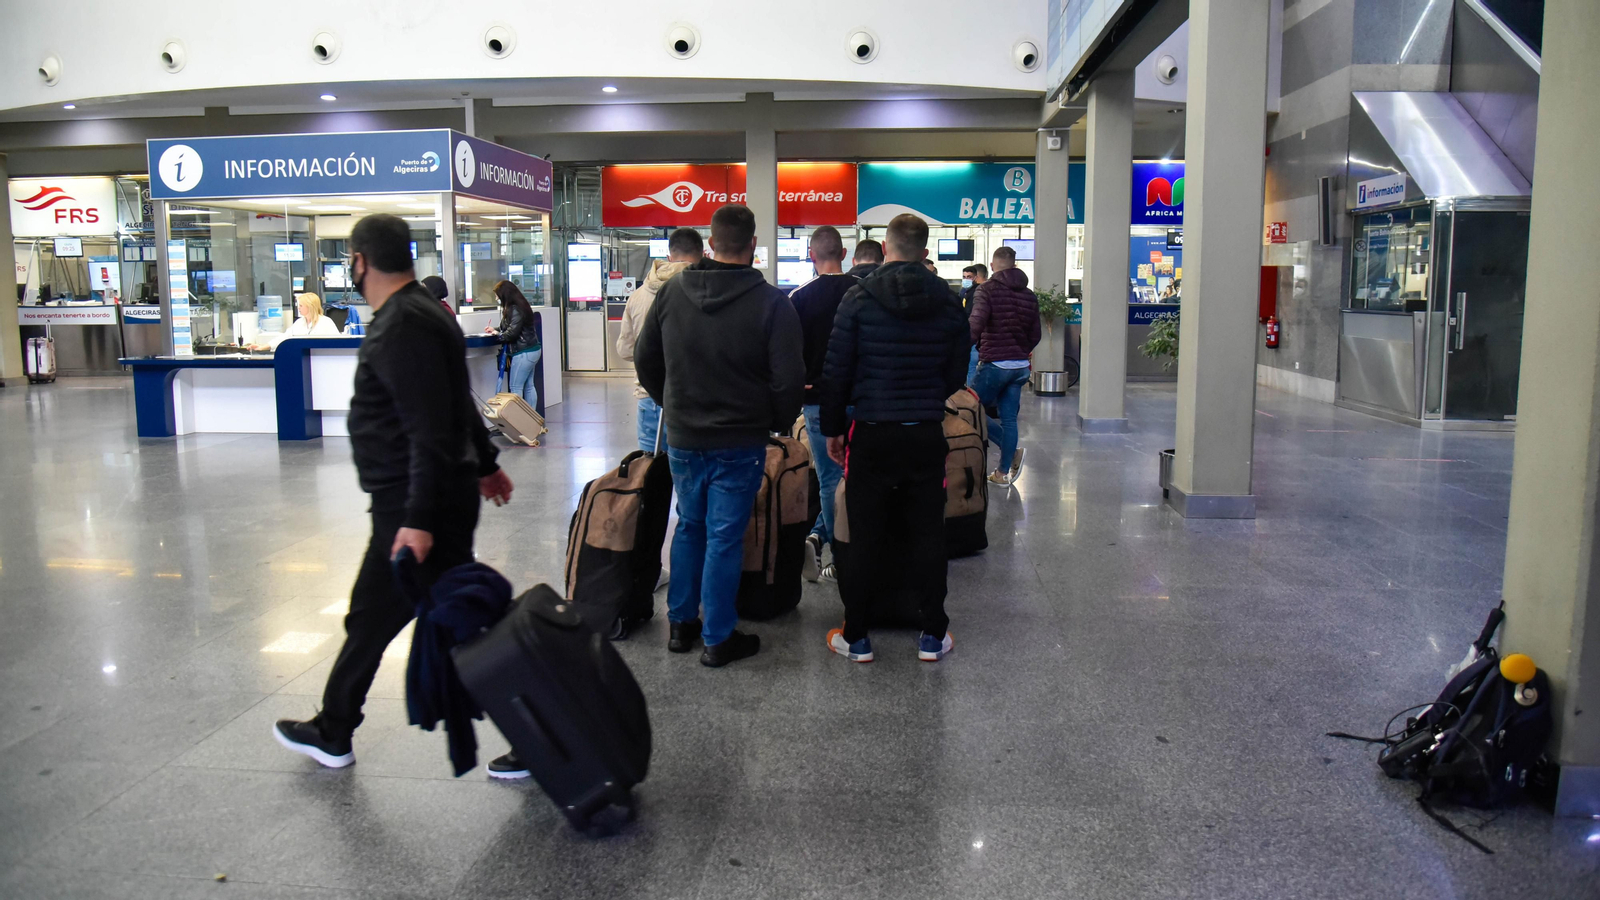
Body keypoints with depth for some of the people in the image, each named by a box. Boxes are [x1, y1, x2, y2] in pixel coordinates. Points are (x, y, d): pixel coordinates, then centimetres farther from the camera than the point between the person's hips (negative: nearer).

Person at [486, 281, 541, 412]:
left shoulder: (515, 309, -17)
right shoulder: (519, 306, 13)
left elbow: (512, 332, -19)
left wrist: (498, 334, -2)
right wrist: (496, 330, 17)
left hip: (524, 352, -10)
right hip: (531, 350, 10)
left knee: (515, 387, -5)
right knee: (529, 386, 12)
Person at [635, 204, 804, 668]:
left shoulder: (671, 292, 0)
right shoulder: (771, 302, -13)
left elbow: (645, 360, 9)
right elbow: (789, 379, -14)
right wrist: (779, 422, 4)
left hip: (682, 438, 4)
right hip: (739, 442, -4)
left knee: (689, 526, 20)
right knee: (725, 537, 4)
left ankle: (681, 623, 27)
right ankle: (718, 637, 12)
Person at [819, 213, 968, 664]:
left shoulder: (859, 298, -6)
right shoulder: (949, 302, 2)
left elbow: (836, 371, -5)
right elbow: (956, 375, 10)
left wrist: (833, 428, 6)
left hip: (871, 434, -2)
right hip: (926, 434, 2)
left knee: (864, 537, 6)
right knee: (927, 535, 10)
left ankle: (856, 637, 15)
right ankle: (933, 635, 17)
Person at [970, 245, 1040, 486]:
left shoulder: (987, 290, -8)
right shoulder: (1029, 296, 12)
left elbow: (975, 326, -22)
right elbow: (1035, 336, 16)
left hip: (994, 364, -6)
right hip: (1020, 366, 7)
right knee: (1009, 418, 11)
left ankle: (1012, 449, -4)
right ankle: (1003, 473, 14)